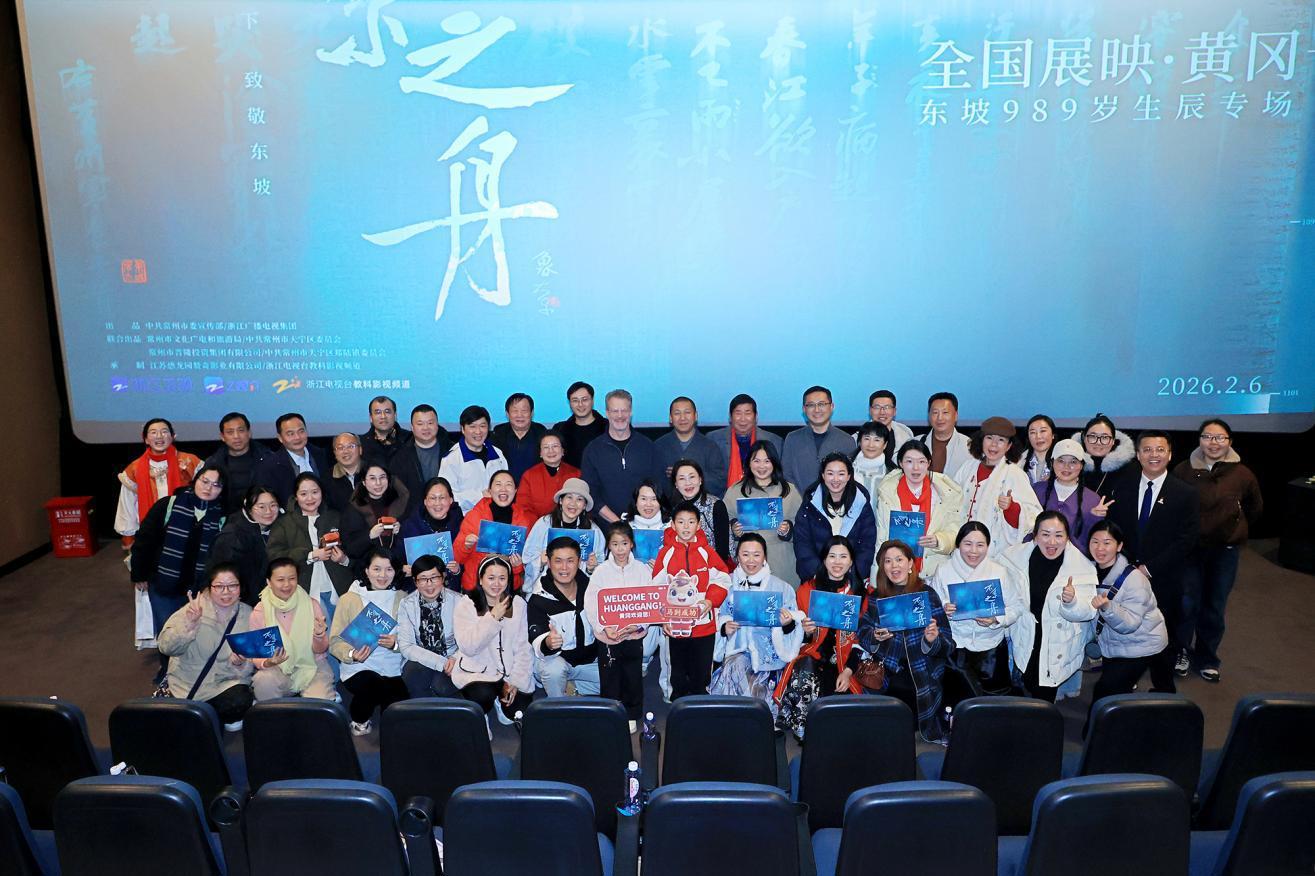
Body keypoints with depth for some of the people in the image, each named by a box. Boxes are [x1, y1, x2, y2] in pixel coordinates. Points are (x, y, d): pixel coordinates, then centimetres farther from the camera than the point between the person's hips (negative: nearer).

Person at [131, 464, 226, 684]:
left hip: (200, 590, 1)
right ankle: (167, 673, 29)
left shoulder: (222, 517, -4)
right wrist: (139, 575, 3)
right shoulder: (168, 505, -8)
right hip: (164, 585, -1)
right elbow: (144, 540, -2)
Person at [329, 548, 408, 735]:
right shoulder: (349, 599, 3)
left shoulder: (402, 599, 8)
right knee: (370, 683, -34)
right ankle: (359, 720, 1)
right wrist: (351, 654, -21)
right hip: (359, 668, -1)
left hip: (393, 669, 1)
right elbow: (335, 641, -1)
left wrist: (396, 643, -20)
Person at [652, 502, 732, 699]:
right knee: (678, 676, 13)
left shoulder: (707, 552, -1)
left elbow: (721, 581, 0)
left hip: (704, 625, 0)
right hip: (675, 626, 0)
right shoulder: (665, 553, -2)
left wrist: (710, 601, -15)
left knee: (701, 675, 9)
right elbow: (657, 589, 1)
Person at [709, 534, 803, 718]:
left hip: (767, 651, -2)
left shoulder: (781, 587, 4)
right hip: (737, 649, 2)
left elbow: (793, 630, 4)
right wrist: (724, 627, -8)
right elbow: (718, 618, 13)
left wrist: (788, 624, -18)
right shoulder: (728, 584, 9)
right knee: (735, 666, -30)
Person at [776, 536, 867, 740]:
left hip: (843, 663, 0)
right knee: (804, 683, -32)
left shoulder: (860, 593, 9)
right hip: (811, 657, 0)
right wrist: (805, 631, -14)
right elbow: (800, 638, 11)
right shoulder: (807, 589, 8)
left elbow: (861, 638, 6)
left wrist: (848, 671, -8)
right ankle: (805, 734, -13)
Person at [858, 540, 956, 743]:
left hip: (923, 678, -3)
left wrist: (933, 640, -28)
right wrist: (875, 637, -16)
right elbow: (862, 633, 5)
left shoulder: (927, 594, -5)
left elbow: (947, 646, -7)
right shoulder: (877, 596, 4)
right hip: (889, 675, 3)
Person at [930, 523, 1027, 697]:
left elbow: (1017, 606, -2)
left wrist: (996, 619, -19)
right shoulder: (944, 571, -1)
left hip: (991, 643, 1)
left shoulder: (1001, 572, -1)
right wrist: (944, 609, -19)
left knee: (996, 692, -4)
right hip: (955, 643, 0)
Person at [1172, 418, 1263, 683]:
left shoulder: (1242, 475, -6)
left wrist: (1234, 532, 14)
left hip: (1225, 551, 1)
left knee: (1215, 607, 9)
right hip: (1189, 548, -1)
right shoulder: (1183, 470, -8)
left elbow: (1254, 509, 12)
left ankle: (1207, 658, 27)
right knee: (1188, 603, -5)